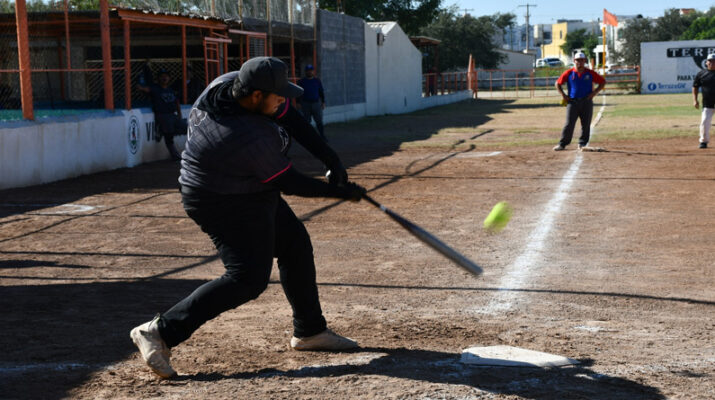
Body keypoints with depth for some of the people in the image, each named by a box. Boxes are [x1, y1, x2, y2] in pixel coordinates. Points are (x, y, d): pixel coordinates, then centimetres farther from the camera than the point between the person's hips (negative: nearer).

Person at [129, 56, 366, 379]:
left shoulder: (230, 83, -10)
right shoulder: (251, 138, -34)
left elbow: (288, 117, -3)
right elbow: (288, 183, -22)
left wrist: (330, 158, -9)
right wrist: (340, 192, -10)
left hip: (250, 192, 11)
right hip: (228, 205, -11)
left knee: (295, 245, 18)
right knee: (248, 279, -15)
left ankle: (309, 331, 31)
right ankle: (161, 331, -13)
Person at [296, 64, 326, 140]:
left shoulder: (317, 80, 6)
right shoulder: (301, 81, 1)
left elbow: (321, 92, 10)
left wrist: (323, 102, 6)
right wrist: (298, 103, -6)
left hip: (316, 103, 1)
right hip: (305, 104, -1)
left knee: (319, 120, -3)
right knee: (306, 121, 1)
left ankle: (322, 136, 1)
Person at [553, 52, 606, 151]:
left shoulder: (590, 73, 3)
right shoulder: (569, 73, 3)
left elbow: (603, 82, 10)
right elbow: (558, 83, 11)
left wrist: (594, 92, -2)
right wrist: (563, 95, 0)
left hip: (586, 102, 1)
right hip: (572, 102, -1)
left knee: (586, 124, 4)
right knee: (569, 124, -5)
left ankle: (582, 143, 15)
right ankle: (562, 144, -1)